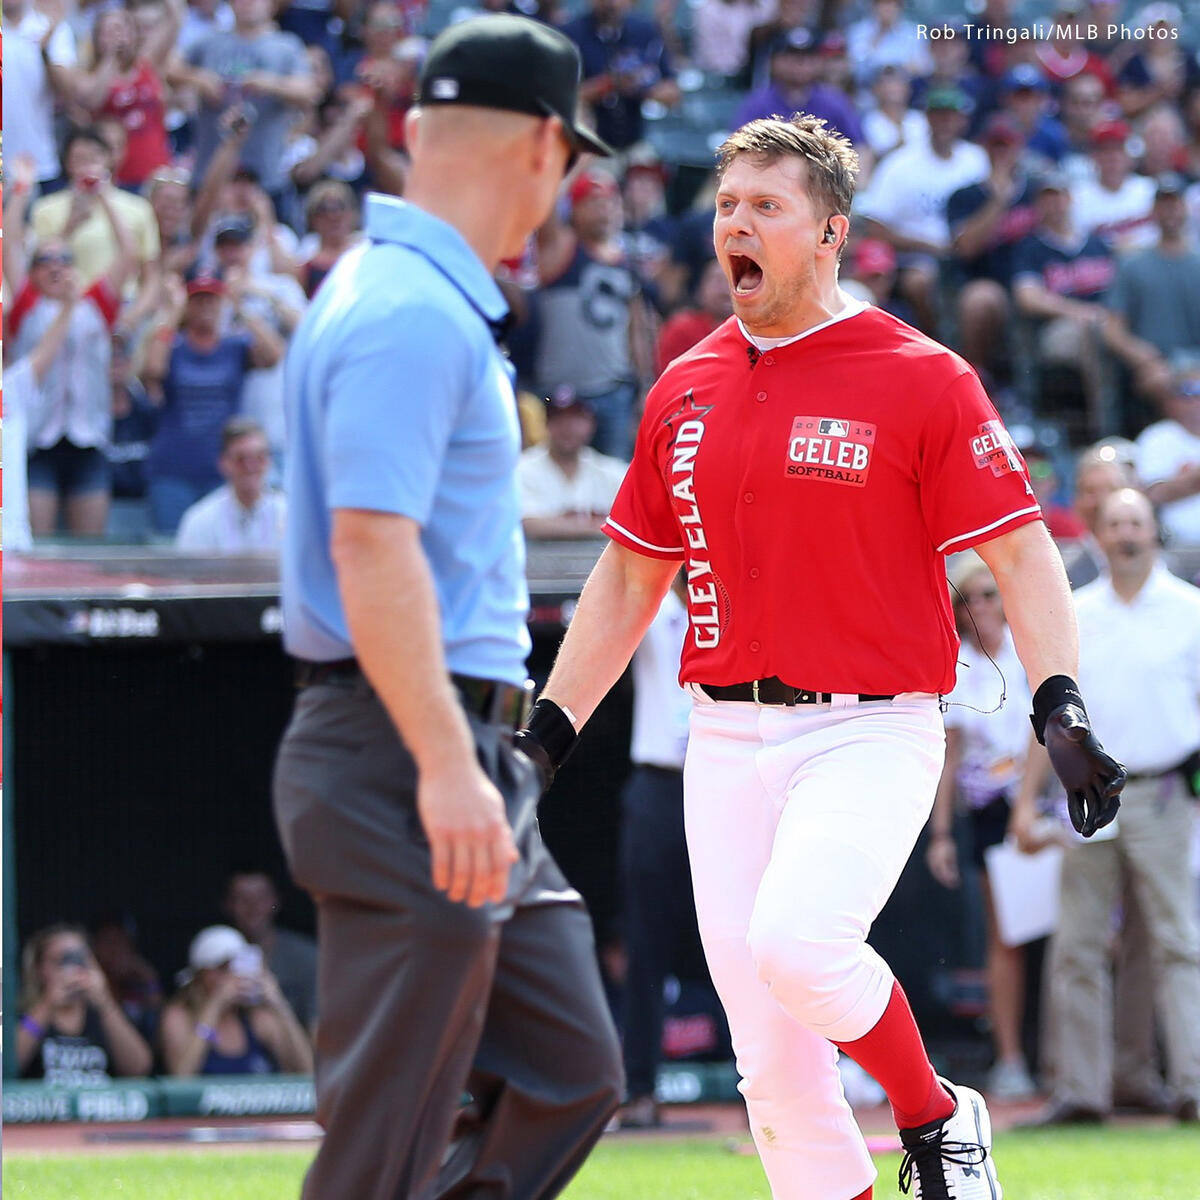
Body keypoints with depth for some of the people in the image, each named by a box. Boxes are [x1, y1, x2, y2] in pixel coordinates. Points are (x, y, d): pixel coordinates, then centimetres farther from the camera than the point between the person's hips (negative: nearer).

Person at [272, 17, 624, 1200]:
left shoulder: (386, 292, 18)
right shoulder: (413, 313, -15)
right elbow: (371, 546, -23)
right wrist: (445, 766, -28)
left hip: (464, 759, 11)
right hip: (406, 755, -11)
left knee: (570, 1075, 11)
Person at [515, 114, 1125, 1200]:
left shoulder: (920, 379, -4)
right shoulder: (685, 391, 11)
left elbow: (1020, 552, -7)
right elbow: (630, 580, 19)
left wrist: (1061, 705, -21)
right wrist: (548, 732, 12)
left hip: (869, 734, -5)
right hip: (725, 740, 5)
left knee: (795, 945, -28)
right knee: (774, 1069, 1)